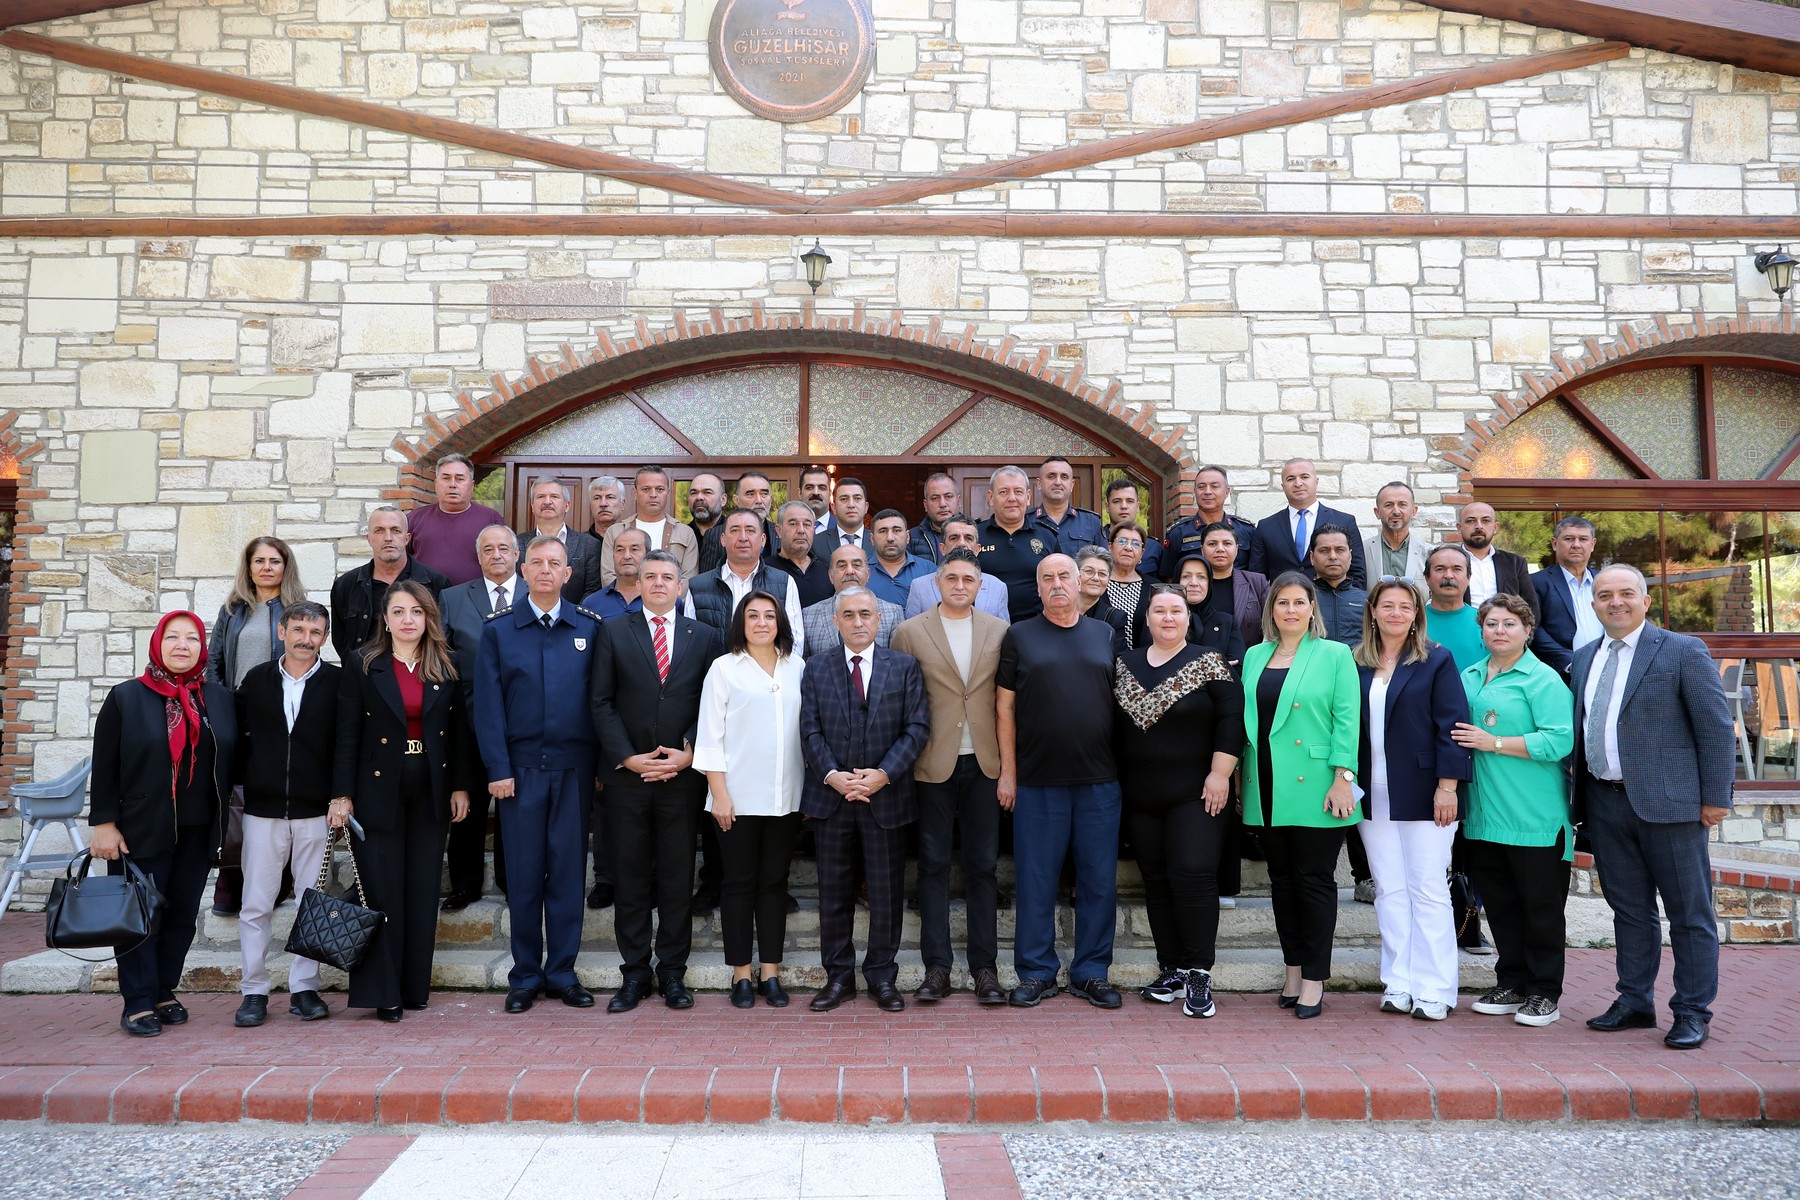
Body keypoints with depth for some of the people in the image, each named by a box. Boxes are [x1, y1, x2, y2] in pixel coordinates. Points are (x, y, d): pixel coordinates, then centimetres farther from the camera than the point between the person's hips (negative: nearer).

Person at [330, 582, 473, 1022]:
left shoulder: (446, 668, 6)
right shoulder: (362, 666, -1)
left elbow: (459, 730, 7)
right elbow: (347, 735, -3)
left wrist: (460, 786, 3)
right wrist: (341, 795, -7)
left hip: (430, 792, 3)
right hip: (379, 791, -2)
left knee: (423, 891, 7)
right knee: (381, 891, 0)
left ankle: (415, 985, 18)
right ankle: (383, 992, 7)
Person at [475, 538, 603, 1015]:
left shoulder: (590, 627, 6)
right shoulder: (497, 629, 5)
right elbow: (488, 704, 1)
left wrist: (601, 763, -2)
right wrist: (498, 769, -6)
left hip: (574, 766, 1)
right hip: (521, 766, 0)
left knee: (568, 869, 5)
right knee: (523, 872, 4)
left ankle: (562, 972, 15)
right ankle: (525, 976, 16)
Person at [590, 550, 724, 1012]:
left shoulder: (705, 637, 7)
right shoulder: (614, 632, 7)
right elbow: (601, 702, 2)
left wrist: (689, 754, -8)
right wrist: (627, 757, -8)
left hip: (683, 773, 0)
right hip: (627, 772, 0)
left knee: (678, 877, 6)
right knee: (629, 876, 6)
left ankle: (672, 971, 16)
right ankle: (634, 971, 17)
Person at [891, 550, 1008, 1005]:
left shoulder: (999, 631, 7)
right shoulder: (910, 631, 2)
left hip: (984, 763, 1)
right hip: (933, 764, -1)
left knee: (982, 865, 6)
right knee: (933, 864, 5)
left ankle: (984, 967, 14)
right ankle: (937, 967, 12)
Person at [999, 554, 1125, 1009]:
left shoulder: (1104, 634, 11)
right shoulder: (1019, 636, 5)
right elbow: (1004, 707, 3)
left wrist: (1123, 766, 5)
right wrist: (1008, 772, -2)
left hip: (1099, 780, 2)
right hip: (1037, 781, -2)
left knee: (1100, 879, 6)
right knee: (1035, 879, 4)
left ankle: (1092, 972, 19)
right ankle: (1036, 972, 17)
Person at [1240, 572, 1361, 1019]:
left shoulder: (1335, 654, 0)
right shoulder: (1255, 656, 12)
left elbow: (1346, 719, -6)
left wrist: (1343, 778, -13)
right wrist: (1243, 779, 10)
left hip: (1314, 789, -4)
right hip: (1268, 789, 5)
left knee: (1315, 881, 1)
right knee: (1282, 879, 11)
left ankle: (1314, 981, 9)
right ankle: (1293, 970, 22)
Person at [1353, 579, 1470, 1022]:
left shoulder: (1437, 661, 0)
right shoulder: (1355, 663, 8)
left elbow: (1451, 726, -5)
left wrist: (1447, 786, -12)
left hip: (1423, 795, -3)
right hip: (1374, 796, 3)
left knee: (1428, 891, 1)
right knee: (1389, 891, 7)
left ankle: (1434, 990, 8)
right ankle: (1398, 984, 15)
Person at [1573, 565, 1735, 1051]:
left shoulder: (1683, 651, -4)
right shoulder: (1583, 659, 12)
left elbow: (1716, 728, -6)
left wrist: (1716, 797, -9)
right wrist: (1581, 797, 7)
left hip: (1668, 802, -5)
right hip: (1605, 803, 5)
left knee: (1689, 913, 4)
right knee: (1628, 910, 14)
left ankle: (1692, 1012, 15)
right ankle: (1635, 1002, 24)